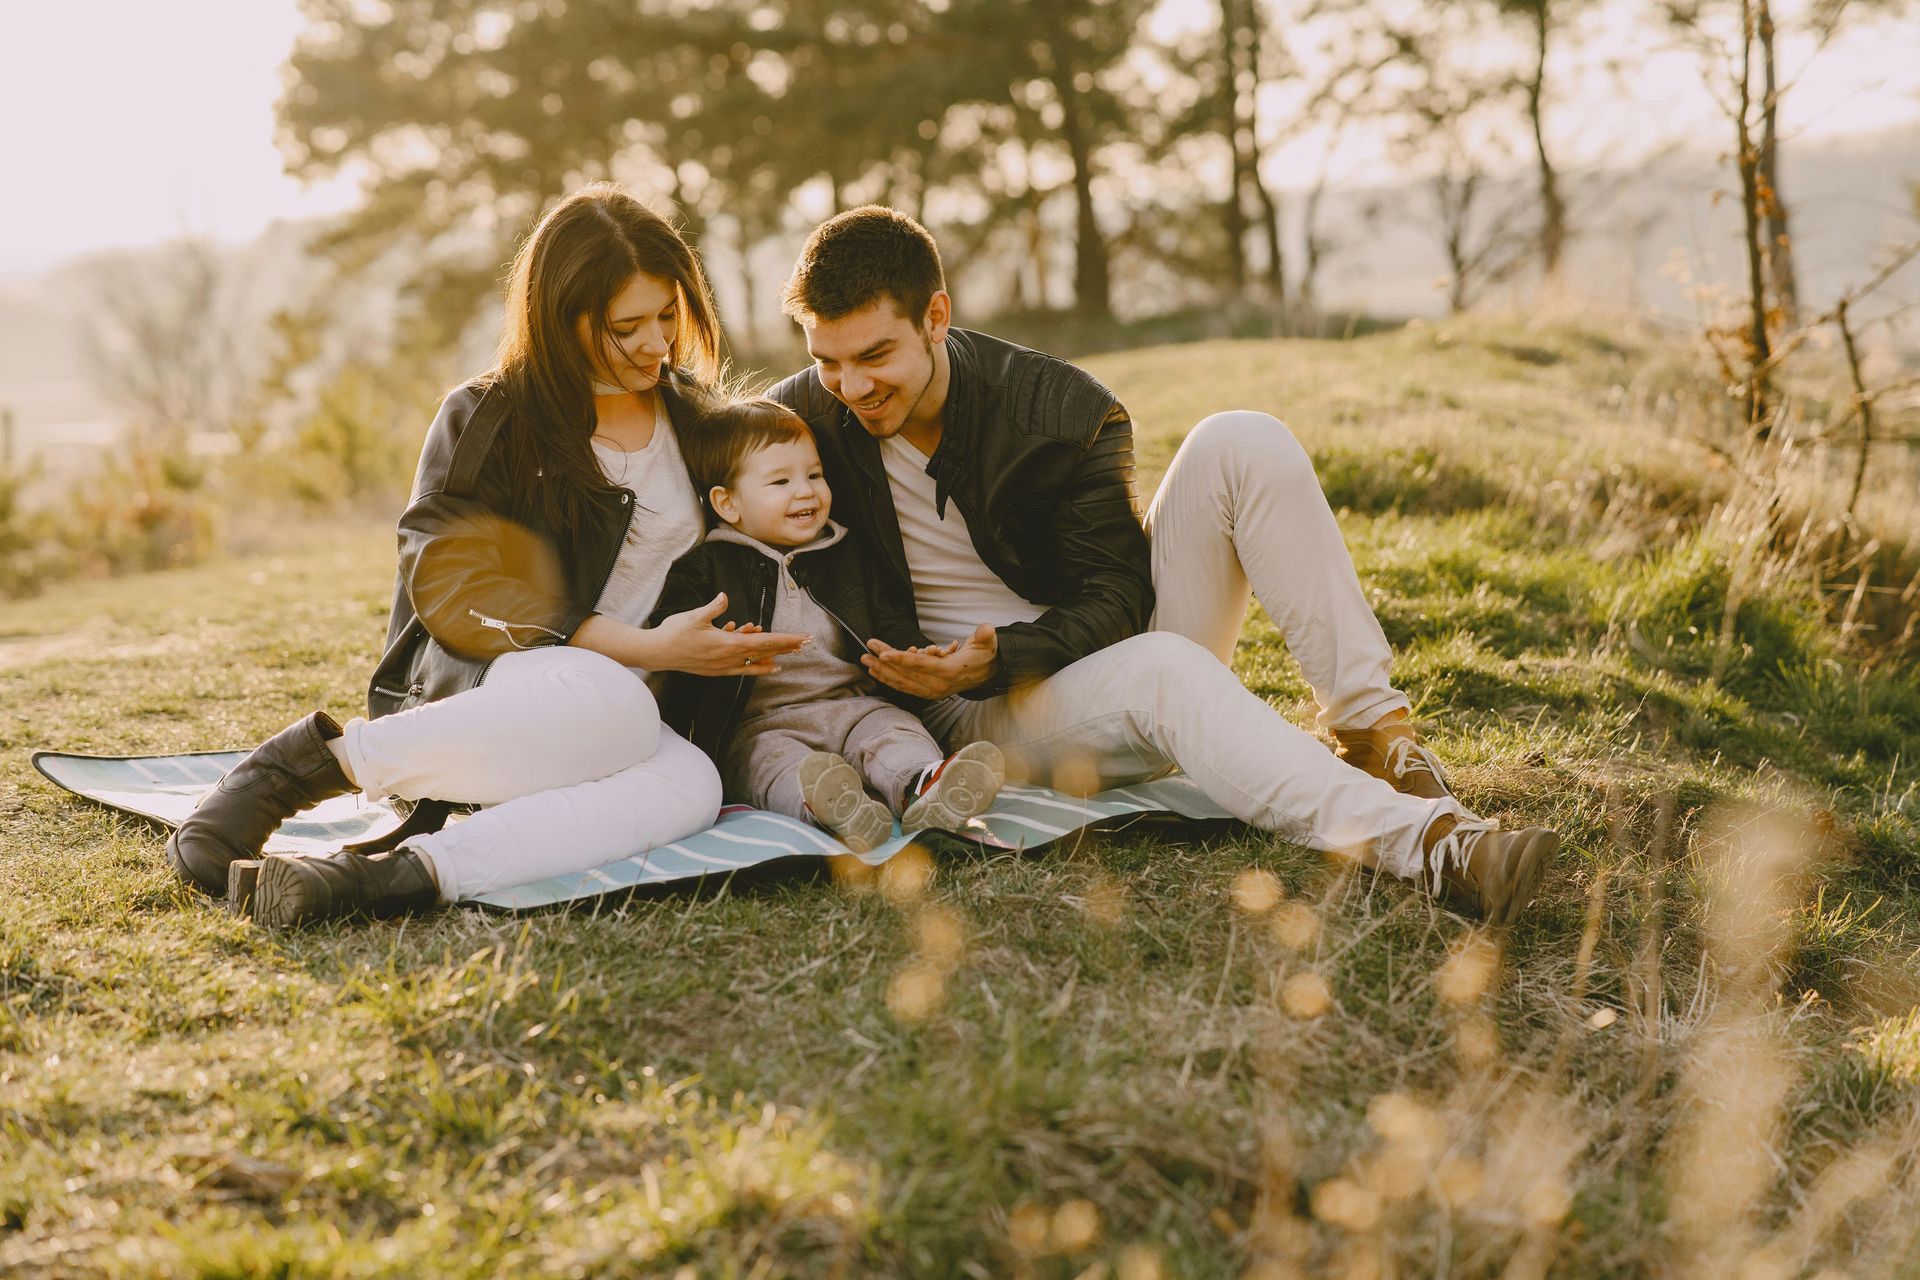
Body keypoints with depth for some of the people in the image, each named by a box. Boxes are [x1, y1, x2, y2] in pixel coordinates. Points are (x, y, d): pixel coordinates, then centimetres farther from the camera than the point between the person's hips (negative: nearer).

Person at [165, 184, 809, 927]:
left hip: (619, 696, 4)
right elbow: (454, 596, -11)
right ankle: (305, 761, -28)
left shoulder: (691, 416, 14)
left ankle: (408, 872, -44)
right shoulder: (487, 420, -2)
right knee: (612, 705, -41)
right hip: (471, 687, -4)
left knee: (692, 784, -34)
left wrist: (730, 647, 4)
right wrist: (648, 649, -18)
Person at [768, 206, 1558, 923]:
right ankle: (1428, 844, -55)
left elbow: (1116, 597, -7)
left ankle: (1376, 730, -25)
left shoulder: (1061, 410, -8)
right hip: (982, 716, -2)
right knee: (1159, 672, -38)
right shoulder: (795, 423, -6)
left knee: (1241, 445, -19)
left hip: (1102, 645, 3)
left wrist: (1000, 655, -26)